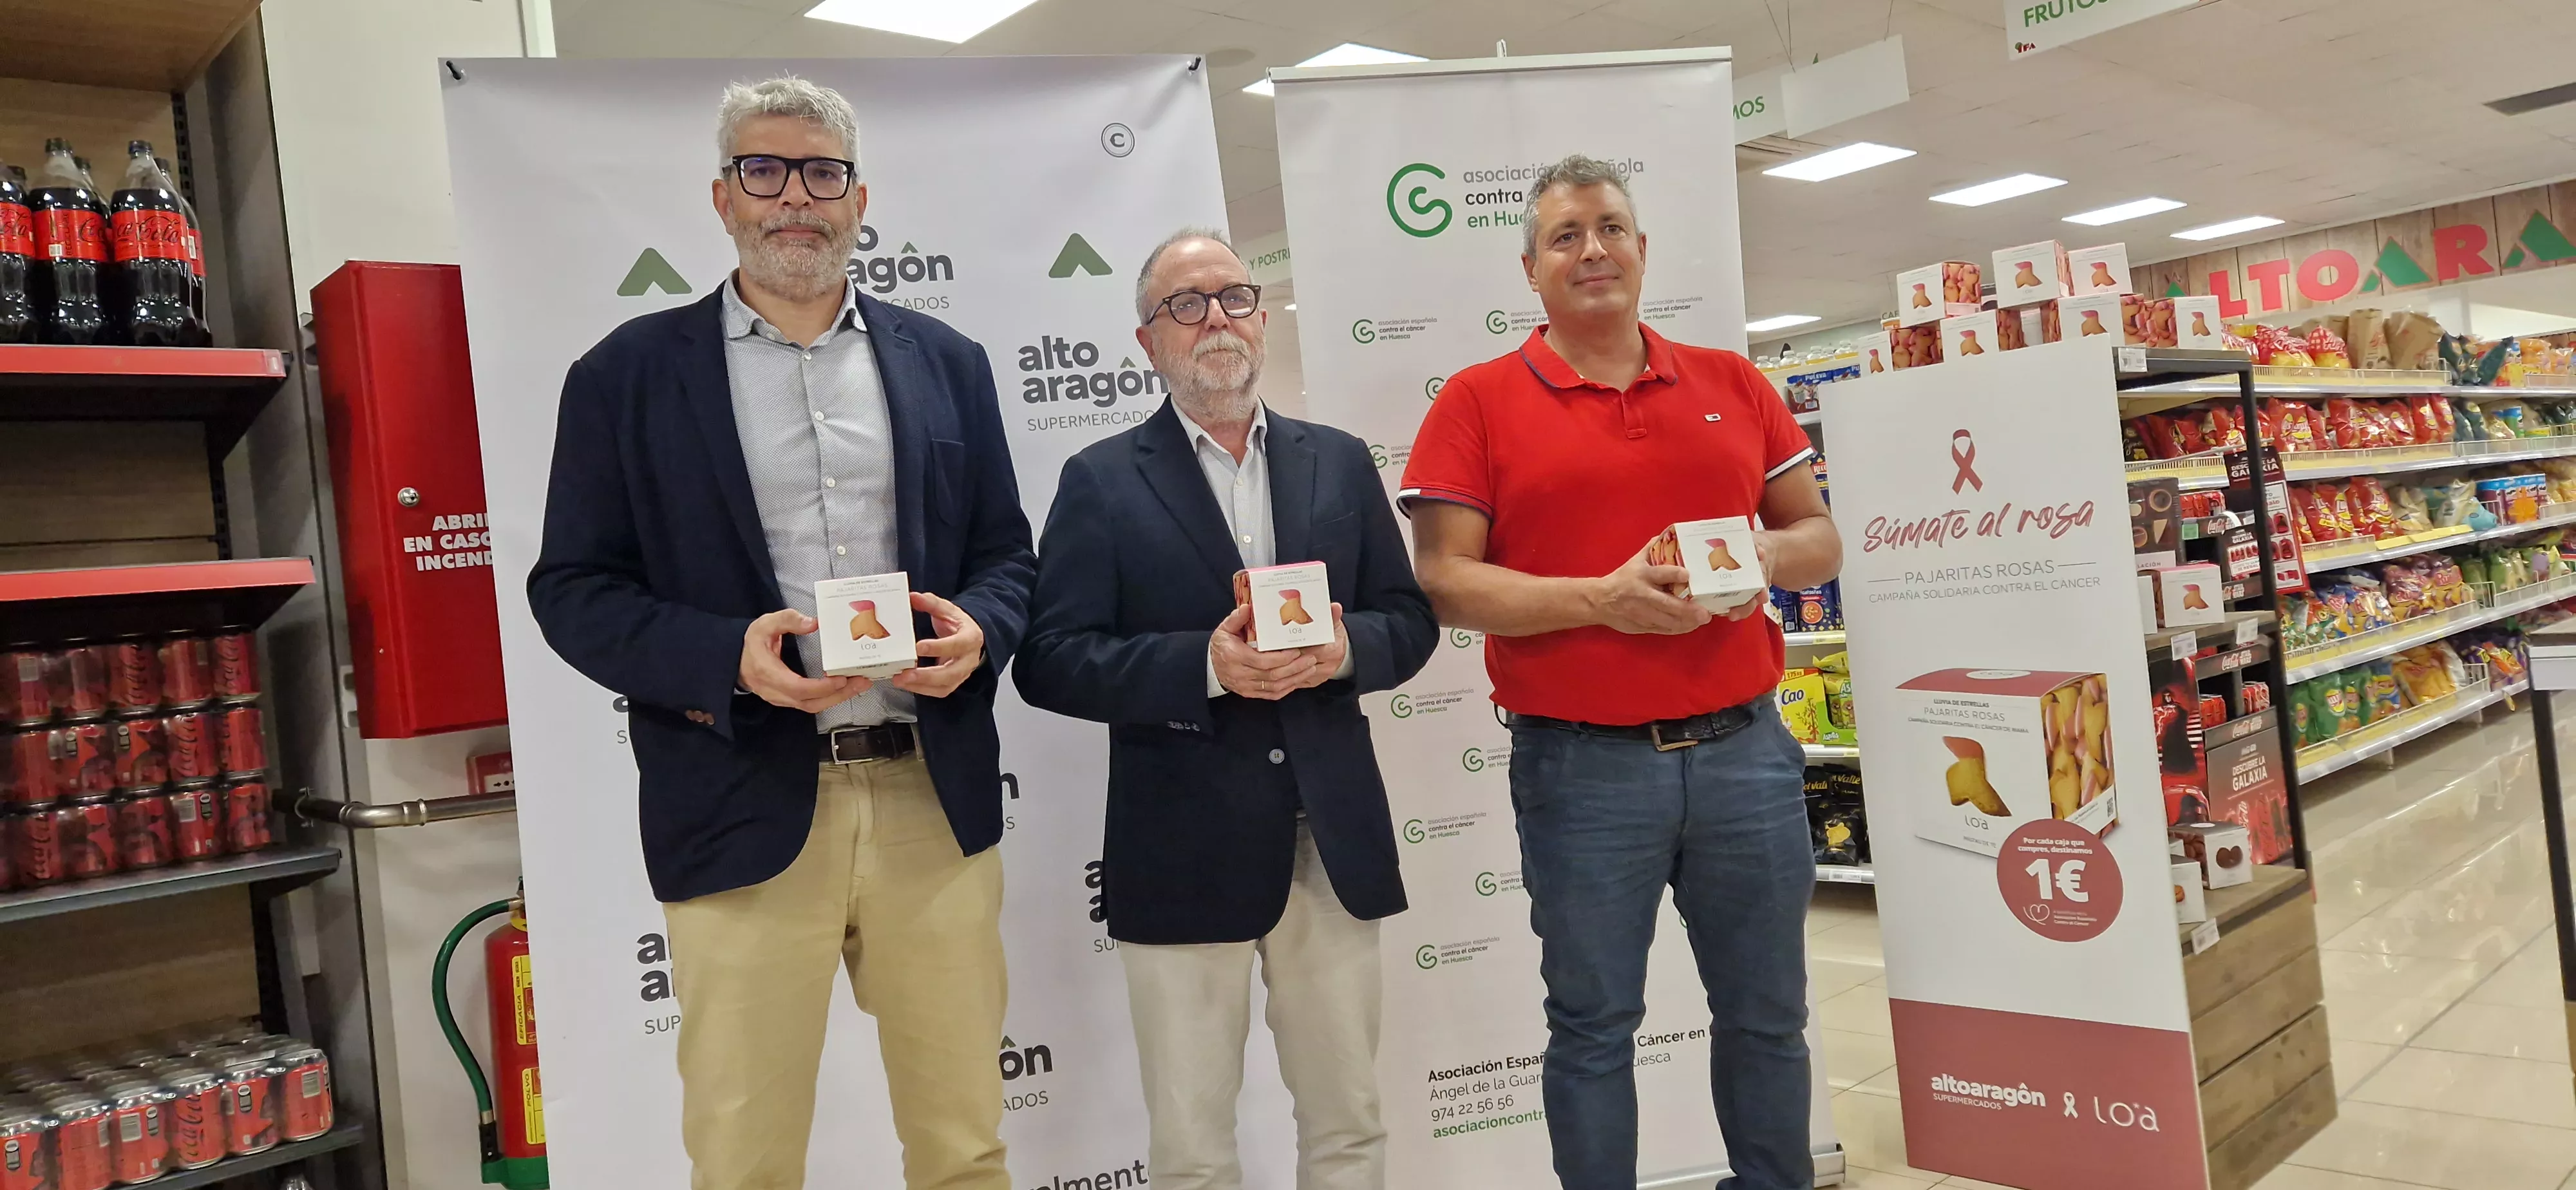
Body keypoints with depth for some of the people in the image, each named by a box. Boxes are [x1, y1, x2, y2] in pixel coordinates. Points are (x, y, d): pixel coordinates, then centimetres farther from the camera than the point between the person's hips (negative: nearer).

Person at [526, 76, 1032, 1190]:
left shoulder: (946, 363, 12)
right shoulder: (628, 373, 4)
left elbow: (1006, 553, 14)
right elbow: (573, 587, 1)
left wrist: (978, 629, -9)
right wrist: (729, 658, -16)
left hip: (934, 796, 2)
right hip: (745, 807, -2)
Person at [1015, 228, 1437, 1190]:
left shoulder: (1339, 463, 10)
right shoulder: (1102, 482, 0)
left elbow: (1410, 622, 10)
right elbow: (1051, 662, -7)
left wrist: (1343, 648, -12)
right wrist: (1204, 666, -20)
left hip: (1333, 839, 3)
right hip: (1183, 851, -3)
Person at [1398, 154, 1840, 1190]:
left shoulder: (1733, 385, 10)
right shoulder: (1479, 401, -1)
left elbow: (1819, 538, 14)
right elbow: (1444, 582, -8)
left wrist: (1762, 558, -9)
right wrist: (1600, 600, -19)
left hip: (1744, 749, 4)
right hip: (1580, 765, -3)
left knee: (1768, 1015, 16)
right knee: (1593, 1026, 10)